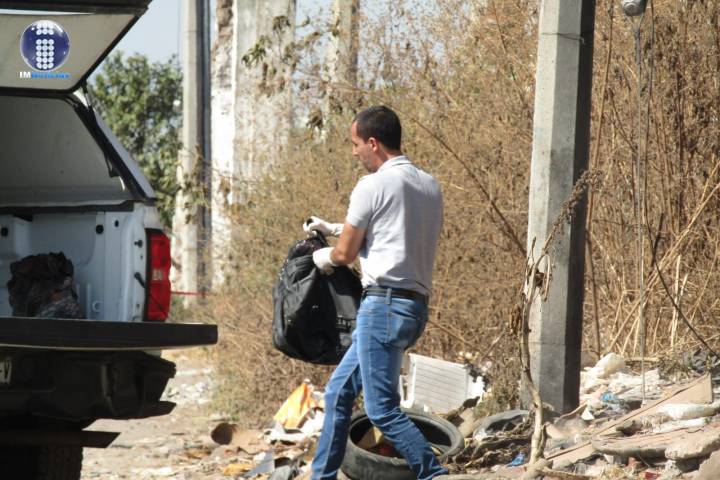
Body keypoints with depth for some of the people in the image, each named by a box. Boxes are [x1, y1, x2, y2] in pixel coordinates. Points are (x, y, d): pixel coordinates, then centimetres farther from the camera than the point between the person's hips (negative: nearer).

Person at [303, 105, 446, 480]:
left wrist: (323, 257, 22)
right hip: (415, 307, 9)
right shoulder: (429, 186, 16)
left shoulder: (373, 186, -9)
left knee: (382, 409, -10)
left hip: (384, 304, -9)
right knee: (339, 391, 17)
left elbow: (345, 253, -1)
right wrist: (334, 228, 36)